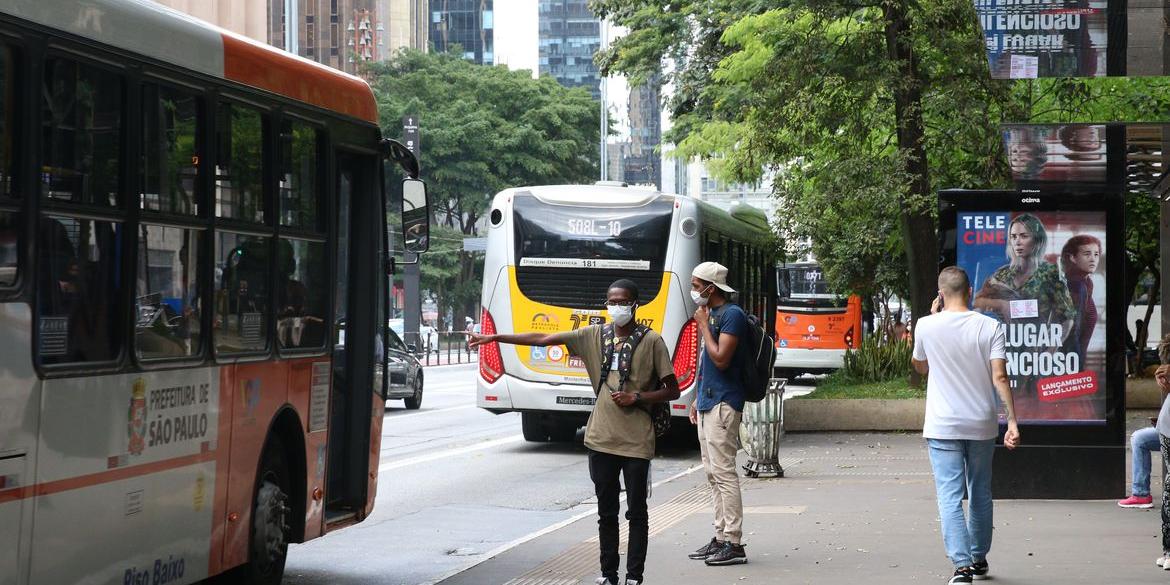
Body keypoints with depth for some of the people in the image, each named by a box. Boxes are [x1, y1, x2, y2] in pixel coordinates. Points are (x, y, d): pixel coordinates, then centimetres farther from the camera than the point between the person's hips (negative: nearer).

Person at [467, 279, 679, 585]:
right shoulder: (595, 336, 6)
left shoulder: (651, 341, -4)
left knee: (636, 512, 2)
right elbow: (543, 339, 4)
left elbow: (672, 390, 0)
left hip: (636, 442, -4)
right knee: (606, 512, 10)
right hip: (601, 439, 4)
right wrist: (494, 338, 0)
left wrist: (637, 397, -15)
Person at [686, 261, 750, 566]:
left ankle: (733, 544, -10)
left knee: (723, 472, -11)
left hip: (723, 404, -10)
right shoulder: (712, 313, 17)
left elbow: (721, 359, -21)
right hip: (708, 403, 10)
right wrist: (698, 398, 21)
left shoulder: (732, 315, -13)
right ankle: (721, 538, 16)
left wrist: (704, 326, -12)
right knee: (714, 474, 11)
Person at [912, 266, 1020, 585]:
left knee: (950, 497, -5)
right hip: (982, 426, 2)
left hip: (943, 427, -2)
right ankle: (979, 558, 30)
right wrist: (1012, 421, -10)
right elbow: (1000, 377, -12)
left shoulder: (927, 326, -5)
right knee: (980, 494, 18)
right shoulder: (990, 327, -5)